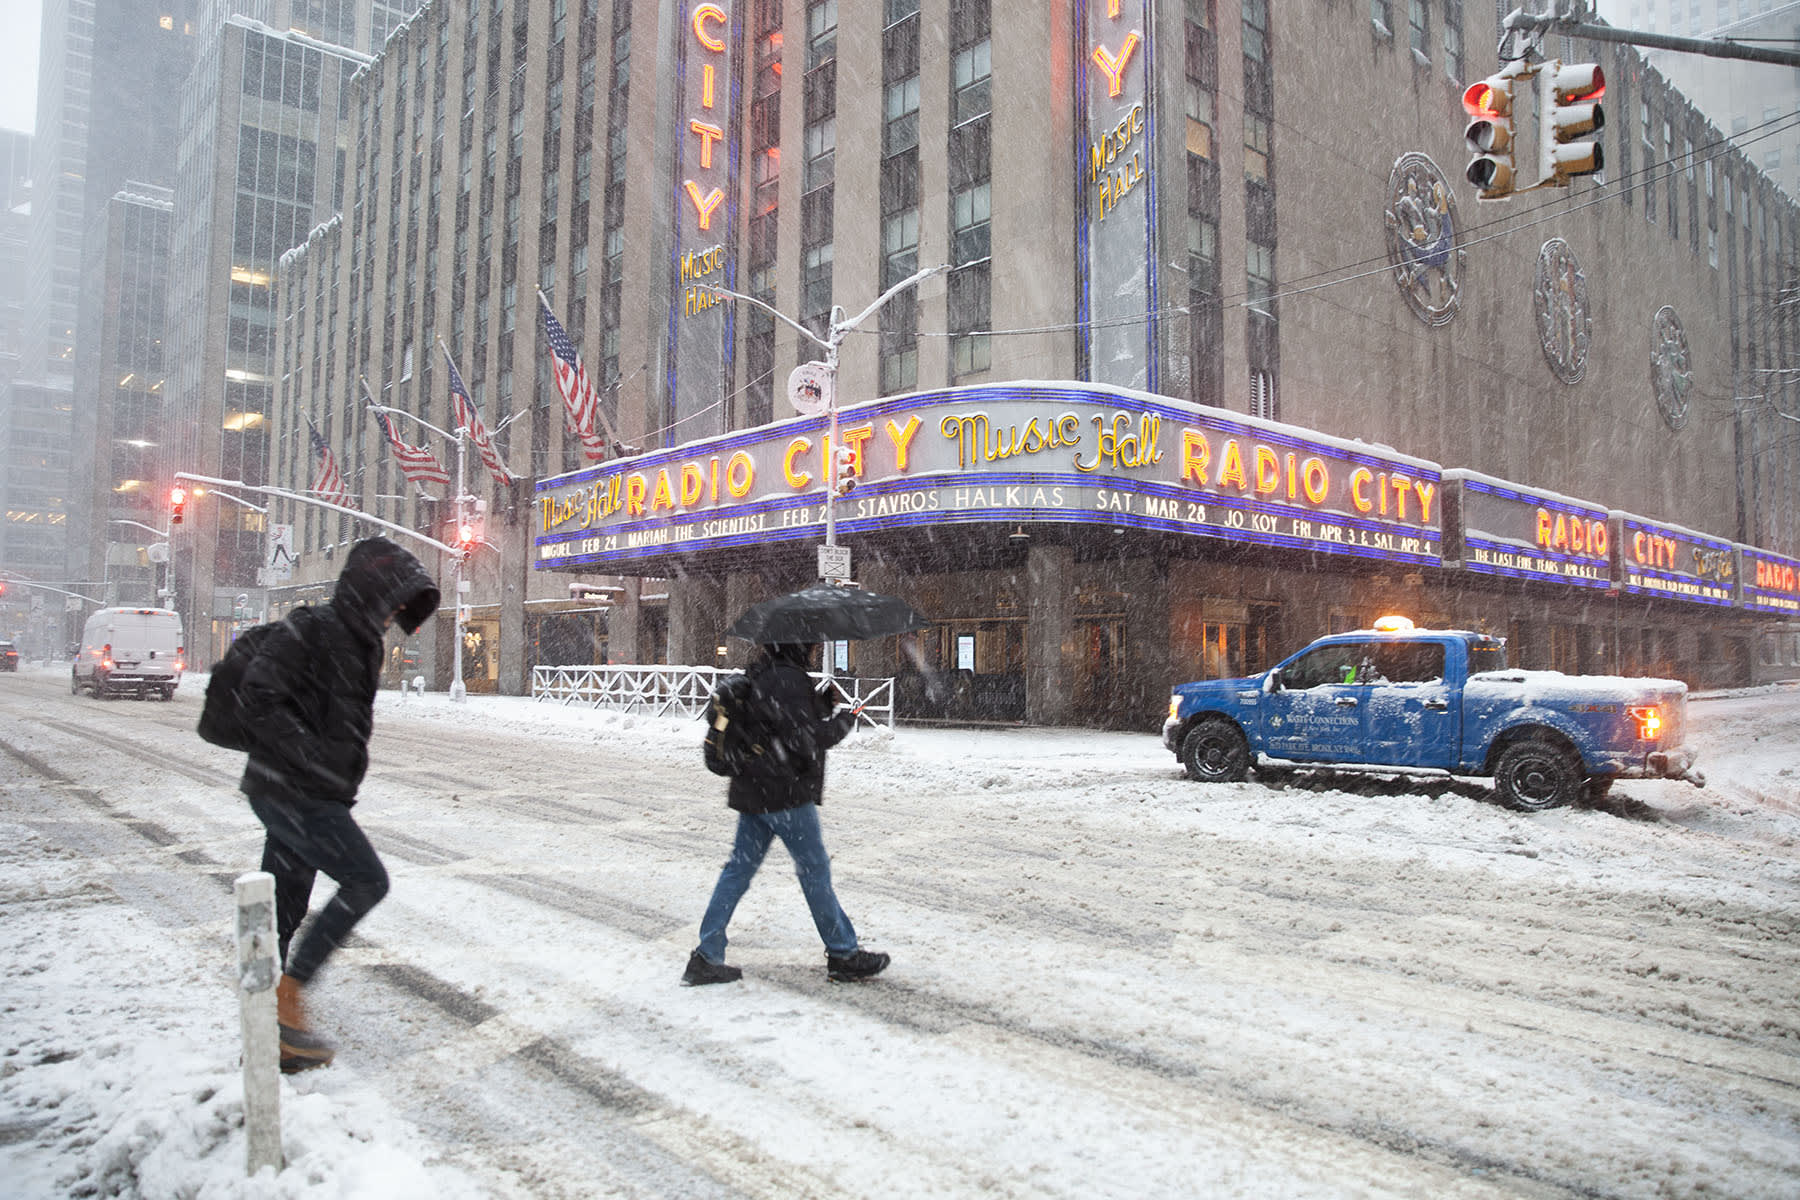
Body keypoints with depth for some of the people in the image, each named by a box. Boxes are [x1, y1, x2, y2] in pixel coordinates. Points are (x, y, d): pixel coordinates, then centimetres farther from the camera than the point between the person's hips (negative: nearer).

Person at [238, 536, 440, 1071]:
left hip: (317, 796, 9)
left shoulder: (361, 642, 14)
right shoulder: (312, 629, -14)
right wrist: (313, 761, -22)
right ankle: (288, 991, -1)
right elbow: (260, 694, -21)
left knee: (284, 909, 13)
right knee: (366, 879, -10)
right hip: (290, 792, -9)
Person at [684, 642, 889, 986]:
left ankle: (706, 957, 12)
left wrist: (825, 706, 9)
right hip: (785, 793, -9)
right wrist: (843, 721, -6)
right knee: (815, 870, 3)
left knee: (739, 868, 11)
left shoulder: (763, 675, 12)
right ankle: (843, 956, 15)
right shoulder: (786, 679, -19)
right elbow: (805, 741, -21)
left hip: (753, 790, 9)